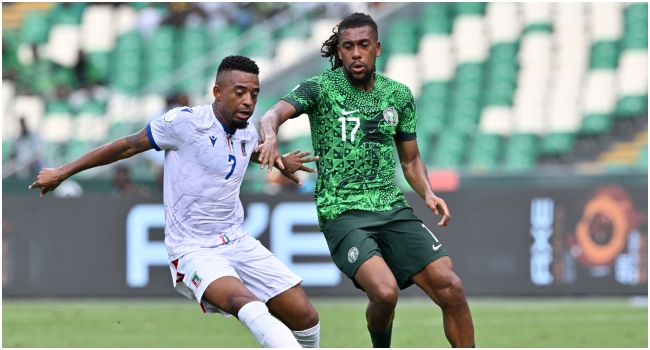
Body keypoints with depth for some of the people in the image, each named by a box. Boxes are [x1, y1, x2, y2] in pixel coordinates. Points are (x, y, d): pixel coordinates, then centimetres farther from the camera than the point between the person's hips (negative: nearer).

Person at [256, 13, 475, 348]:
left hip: (393, 209, 5)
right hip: (343, 215, -5)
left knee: (451, 289, -9)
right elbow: (273, 114, -21)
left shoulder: (399, 95, 10)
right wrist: (270, 136, -45)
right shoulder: (320, 88, -4)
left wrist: (428, 193, 0)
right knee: (385, 292, -27)